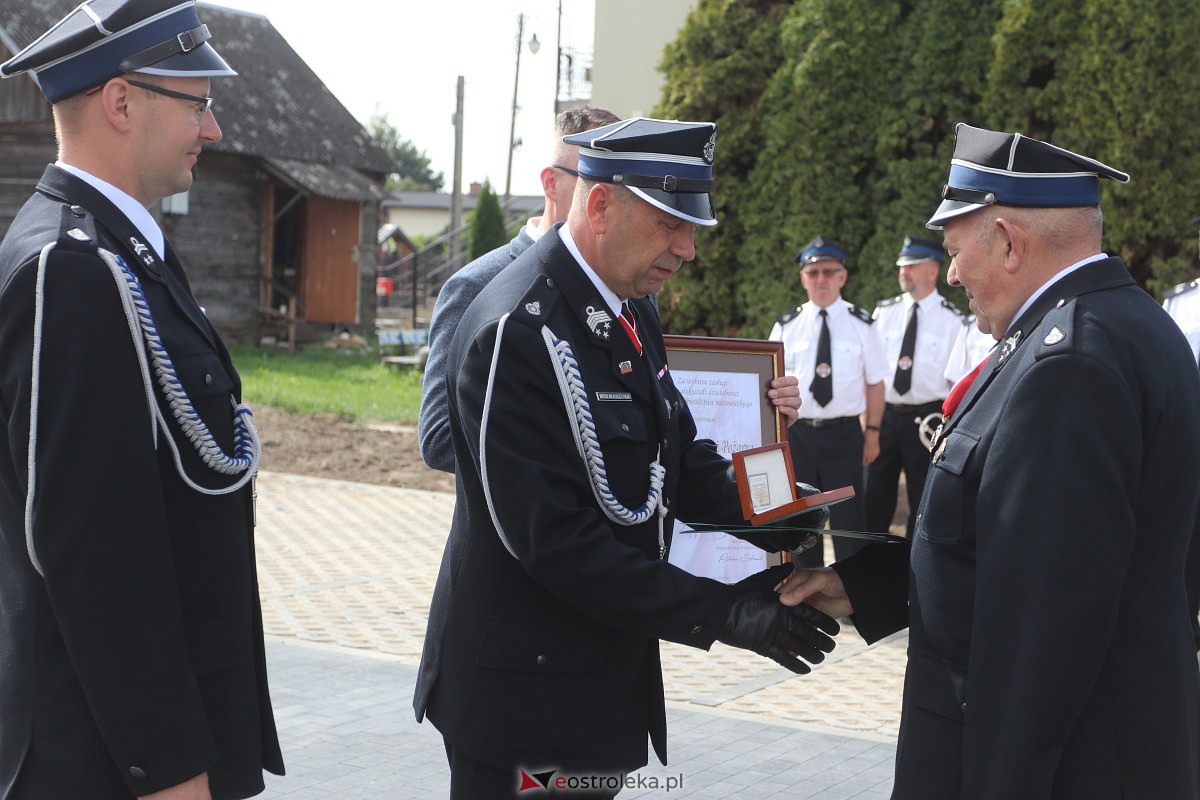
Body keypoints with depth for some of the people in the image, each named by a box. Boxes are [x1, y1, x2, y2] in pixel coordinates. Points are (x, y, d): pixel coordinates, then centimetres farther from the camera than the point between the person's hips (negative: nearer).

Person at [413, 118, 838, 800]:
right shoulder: (517, 332, -22)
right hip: (525, 691, -8)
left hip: (613, 672, 9)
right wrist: (722, 614, -24)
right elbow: (557, 539, -26)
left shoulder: (629, 309, 7)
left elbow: (679, 452, 13)